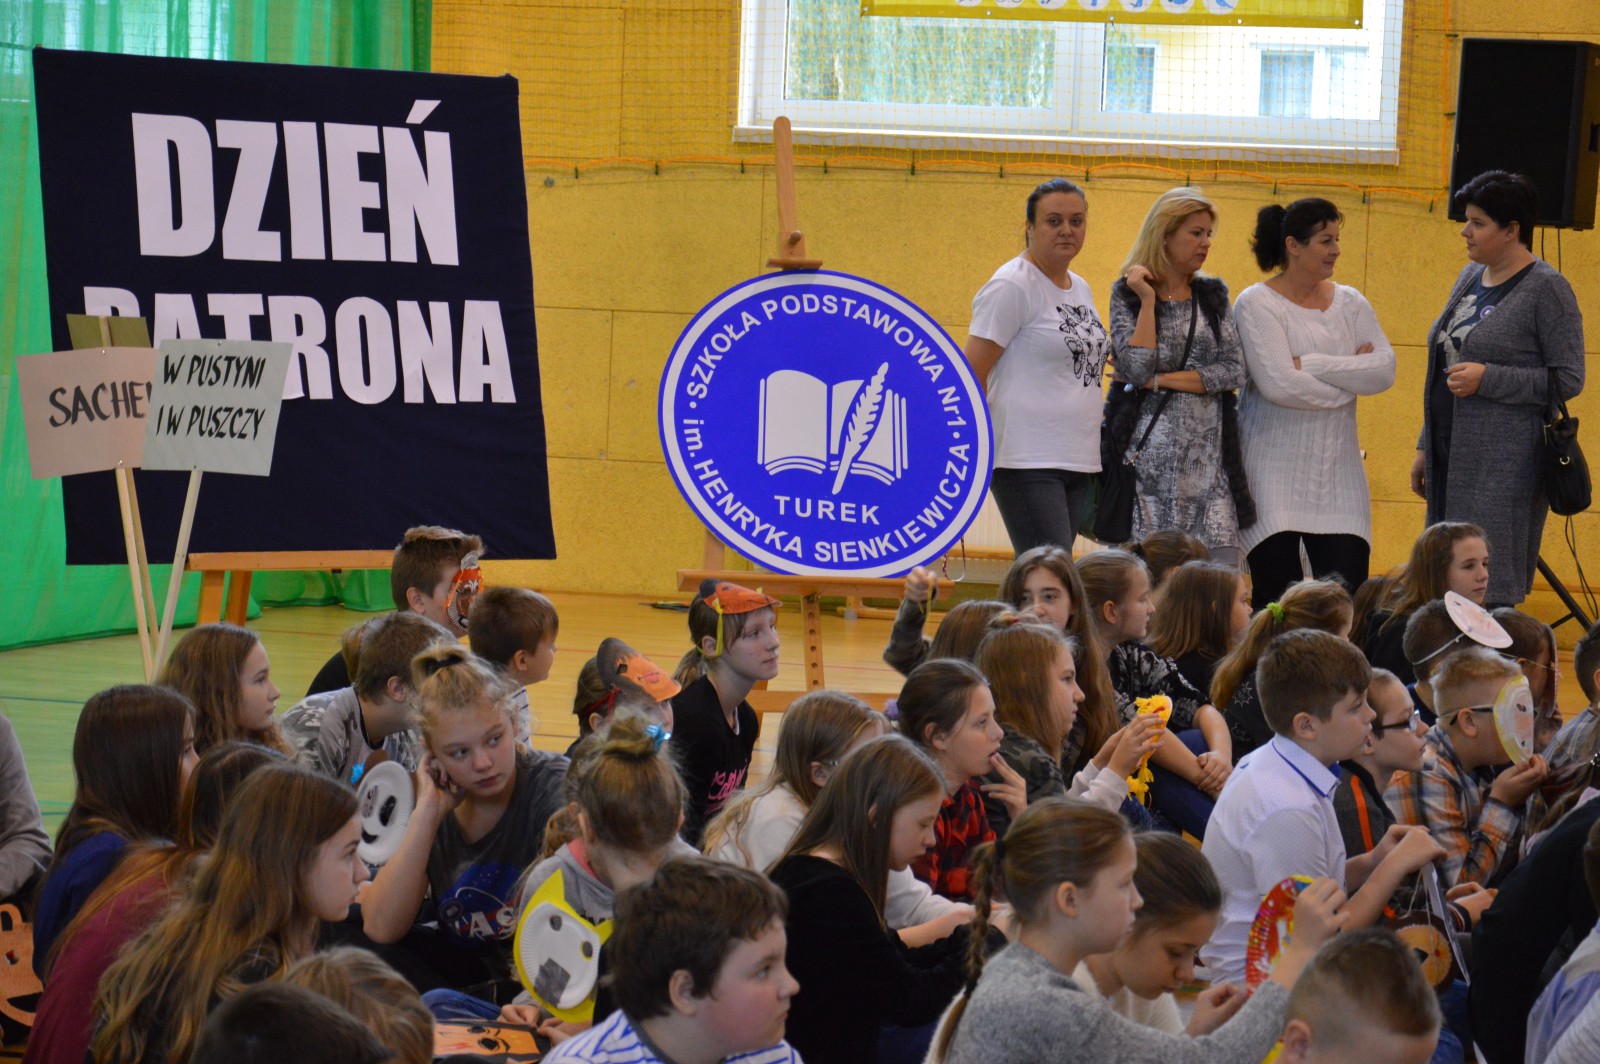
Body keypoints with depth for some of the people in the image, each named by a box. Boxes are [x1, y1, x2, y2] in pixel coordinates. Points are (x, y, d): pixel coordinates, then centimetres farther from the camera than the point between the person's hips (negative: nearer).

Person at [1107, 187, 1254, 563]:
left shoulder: (1213, 296, 12)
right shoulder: (1128, 295, 3)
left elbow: (1234, 371, 0)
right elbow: (1136, 368, -12)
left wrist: (1160, 380, -7)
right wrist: (1148, 300, -9)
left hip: (1207, 456, 3)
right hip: (1147, 452, -3)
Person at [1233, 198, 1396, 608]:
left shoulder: (1350, 302, 11)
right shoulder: (1257, 304, -4)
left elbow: (1385, 370, -3)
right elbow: (1278, 384, -18)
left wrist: (1311, 364, -12)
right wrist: (1351, 377, -7)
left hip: (1337, 473, 5)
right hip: (1274, 476, -4)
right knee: (1275, 600, -5)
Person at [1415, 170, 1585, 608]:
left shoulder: (1546, 289, -9)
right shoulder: (1472, 277, 14)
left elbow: (1568, 379, -12)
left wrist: (1487, 379, -19)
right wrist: (1426, 448, 21)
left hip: (1504, 466, -8)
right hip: (1453, 458, 8)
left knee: (1489, 588, -10)